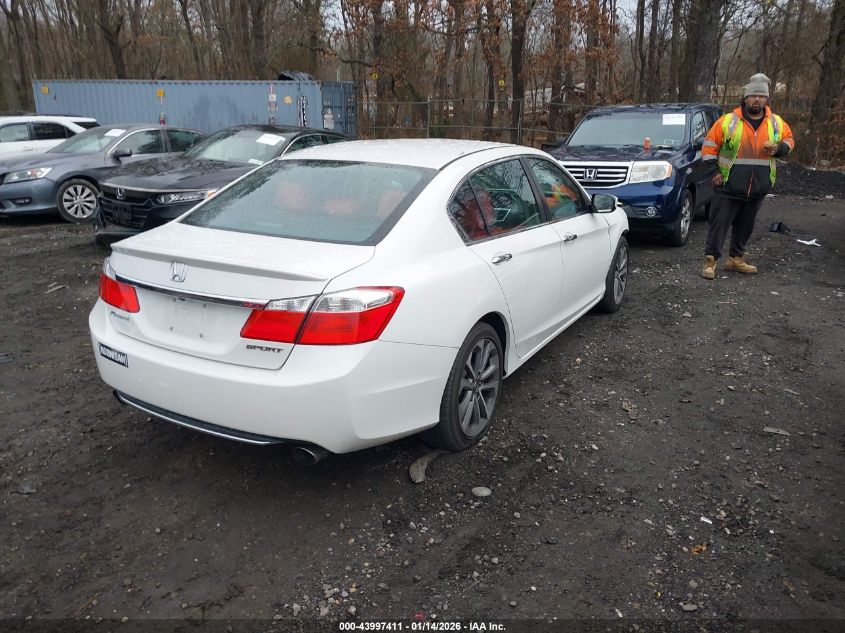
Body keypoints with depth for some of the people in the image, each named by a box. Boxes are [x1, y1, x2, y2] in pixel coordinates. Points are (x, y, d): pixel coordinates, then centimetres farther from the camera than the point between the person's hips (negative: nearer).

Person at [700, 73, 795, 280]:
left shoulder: (776, 123, 6)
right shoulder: (728, 121, -5)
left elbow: (789, 139, 20)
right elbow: (709, 146, 0)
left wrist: (779, 148, -3)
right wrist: (714, 171, -6)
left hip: (757, 190, 4)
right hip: (728, 188, -4)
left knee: (745, 226, 14)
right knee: (719, 224, -5)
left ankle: (736, 259, 27)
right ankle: (710, 261, 0)